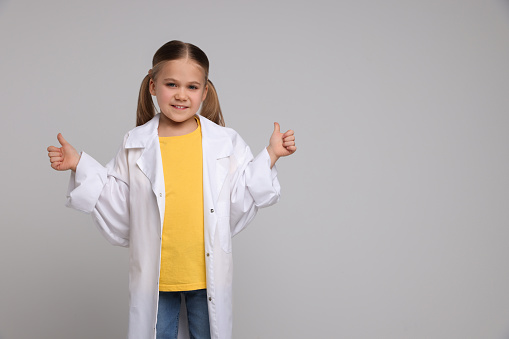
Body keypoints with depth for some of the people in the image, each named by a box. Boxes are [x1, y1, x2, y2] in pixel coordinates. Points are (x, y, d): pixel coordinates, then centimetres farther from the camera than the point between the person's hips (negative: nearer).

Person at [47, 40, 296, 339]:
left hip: (208, 275, 0)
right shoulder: (136, 146, -3)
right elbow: (117, 212, 2)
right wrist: (80, 166, -4)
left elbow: (238, 205, -1)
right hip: (154, 277, 0)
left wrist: (270, 157, -5)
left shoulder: (226, 143, -3)